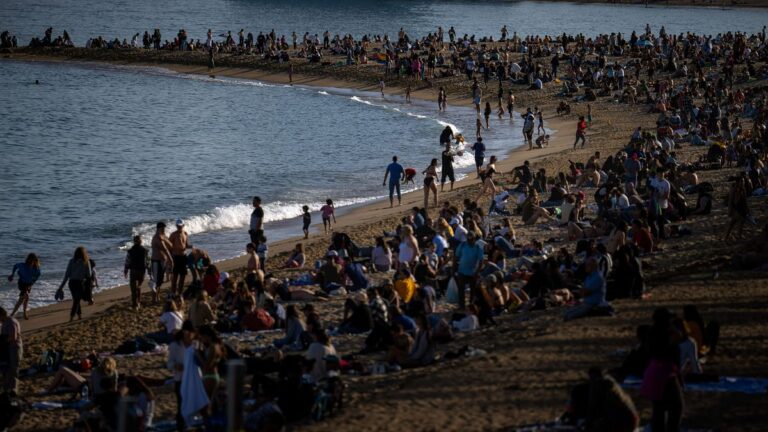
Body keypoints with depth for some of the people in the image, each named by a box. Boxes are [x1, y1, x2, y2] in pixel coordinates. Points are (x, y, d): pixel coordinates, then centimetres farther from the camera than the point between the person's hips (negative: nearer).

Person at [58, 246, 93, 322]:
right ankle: (71, 317, -7)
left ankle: (79, 315, 28)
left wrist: (62, 286, 1)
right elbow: (88, 275, -2)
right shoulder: (86, 262, -5)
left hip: (72, 282, 3)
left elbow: (67, 274, -2)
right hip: (80, 283, -3)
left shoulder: (72, 261, 1)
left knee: (76, 300, 19)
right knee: (77, 300, 3)